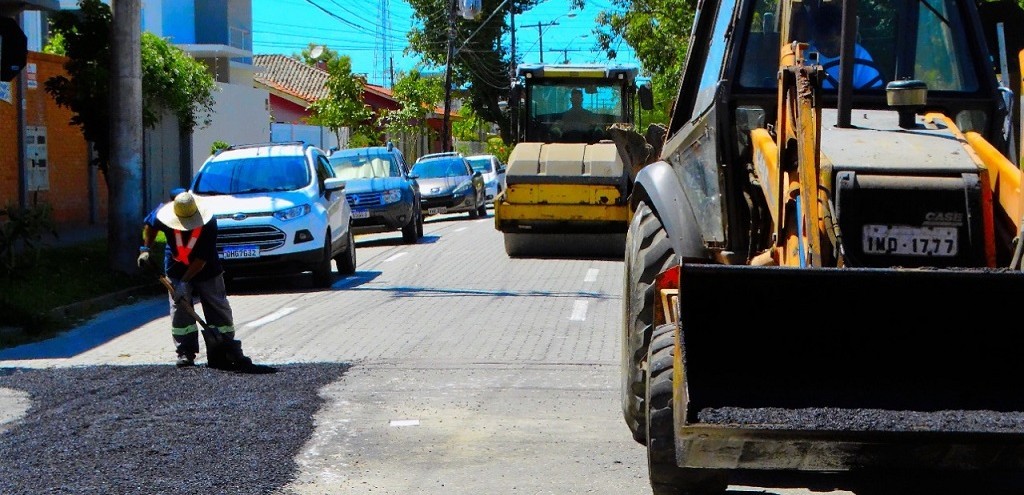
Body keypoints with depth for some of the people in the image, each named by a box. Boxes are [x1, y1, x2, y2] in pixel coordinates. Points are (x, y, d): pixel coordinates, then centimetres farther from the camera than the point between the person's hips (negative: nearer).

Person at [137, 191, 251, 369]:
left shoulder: (208, 223, -30)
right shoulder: (164, 216, -21)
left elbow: (202, 258, -28)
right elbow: (151, 227, 6)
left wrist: (185, 281, -30)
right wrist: (145, 249, -5)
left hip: (206, 271, -2)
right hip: (178, 271, 2)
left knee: (219, 310, -1)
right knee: (180, 311, -5)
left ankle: (228, 352, 4)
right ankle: (185, 353, 0)